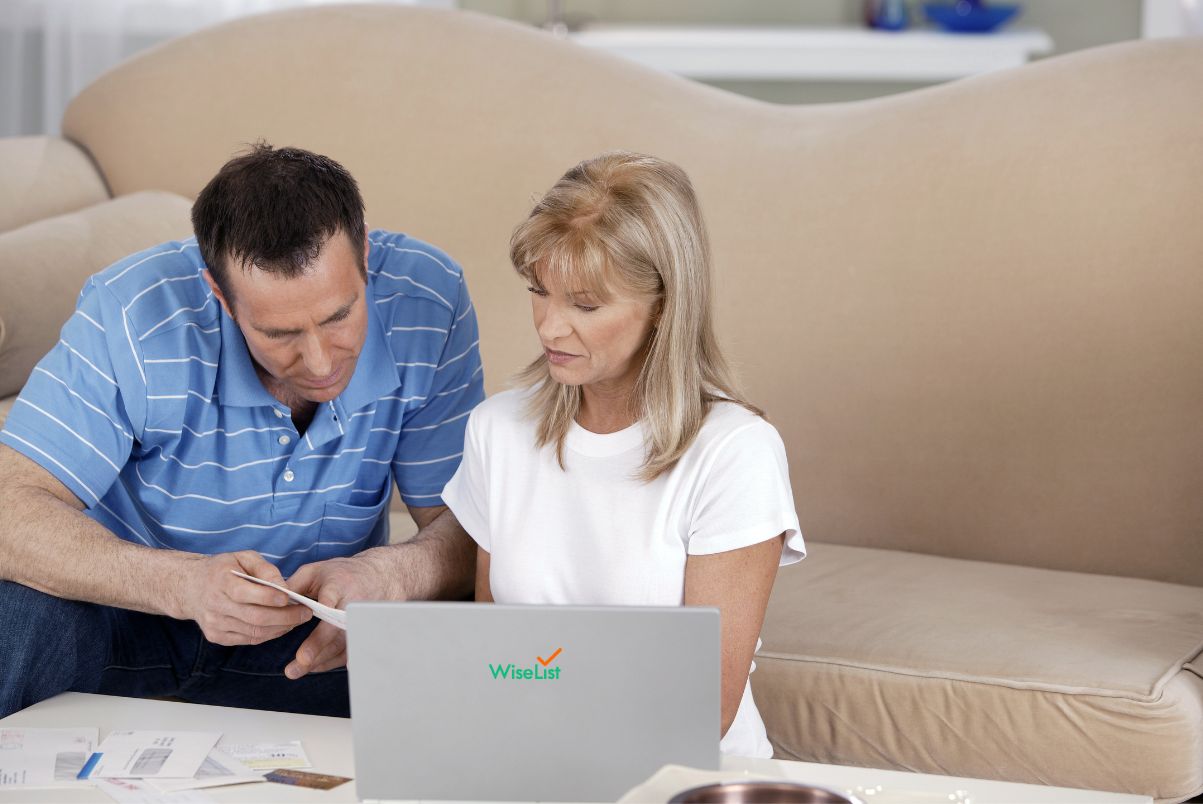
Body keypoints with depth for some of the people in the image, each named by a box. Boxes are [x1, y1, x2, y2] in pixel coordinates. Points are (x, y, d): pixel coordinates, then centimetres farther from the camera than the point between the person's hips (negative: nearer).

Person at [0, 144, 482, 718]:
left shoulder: (427, 300, -19)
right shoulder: (133, 316, -25)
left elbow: (467, 529, -13)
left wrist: (384, 575, -38)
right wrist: (184, 583, -44)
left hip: (315, 630, 2)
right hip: (131, 608, -1)